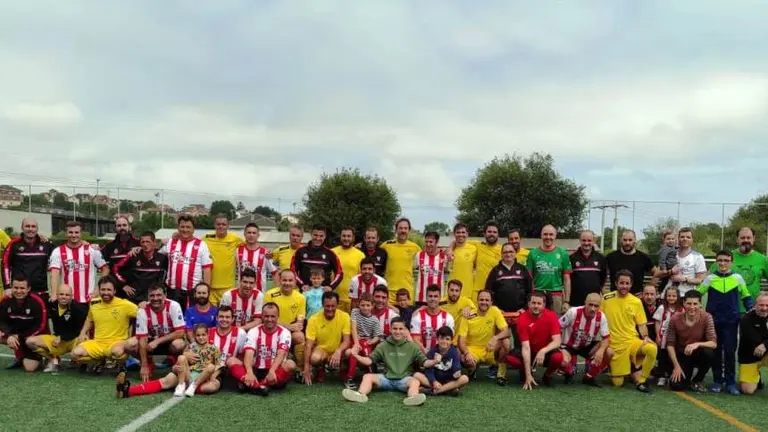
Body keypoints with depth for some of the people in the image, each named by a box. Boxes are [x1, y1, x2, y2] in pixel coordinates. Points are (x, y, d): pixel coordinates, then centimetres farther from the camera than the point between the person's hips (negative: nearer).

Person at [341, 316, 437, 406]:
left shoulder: (412, 347, 5)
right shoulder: (383, 346, 9)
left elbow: (424, 362, 1)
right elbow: (370, 360, 5)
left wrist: (434, 362, -20)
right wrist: (357, 356, -12)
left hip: (405, 379, -2)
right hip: (387, 378, 2)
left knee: (415, 381, -33)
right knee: (367, 376, -19)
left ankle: (412, 398, -63)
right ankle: (360, 395, -47)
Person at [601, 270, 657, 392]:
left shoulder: (636, 302, 2)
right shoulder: (606, 299, -3)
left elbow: (641, 324, 8)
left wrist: (645, 337, -12)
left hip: (633, 341, 1)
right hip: (615, 345, -1)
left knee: (652, 349, -32)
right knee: (618, 383, -5)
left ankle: (640, 380, -11)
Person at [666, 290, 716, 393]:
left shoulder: (706, 318, -17)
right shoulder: (675, 320, -15)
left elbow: (713, 343, -22)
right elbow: (670, 344, -9)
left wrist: (697, 344, -41)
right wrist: (676, 366, -15)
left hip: (699, 355, 0)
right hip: (682, 356, 0)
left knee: (708, 352, -35)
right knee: (676, 385, -20)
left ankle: (697, 381, -6)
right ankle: (687, 375, 19)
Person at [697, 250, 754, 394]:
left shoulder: (737, 278, 1)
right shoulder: (710, 278, 0)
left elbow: (746, 296, 10)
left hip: (731, 321, 0)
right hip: (713, 321, 1)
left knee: (730, 351, -1)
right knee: (715, 351, 6)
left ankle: (730, 382, 9)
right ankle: (717, 381, 16)